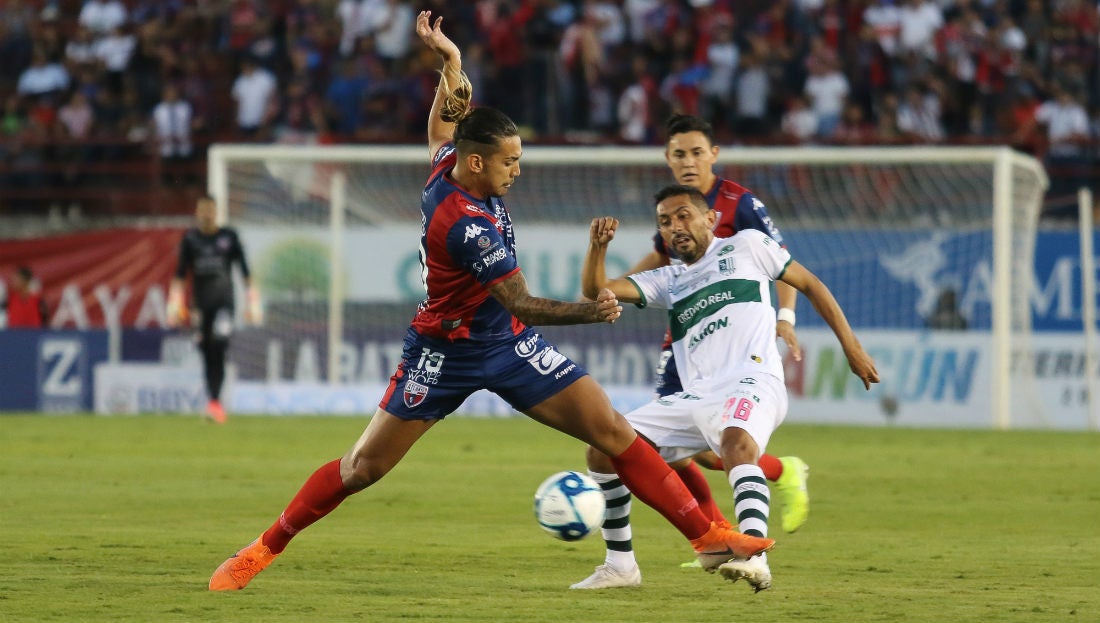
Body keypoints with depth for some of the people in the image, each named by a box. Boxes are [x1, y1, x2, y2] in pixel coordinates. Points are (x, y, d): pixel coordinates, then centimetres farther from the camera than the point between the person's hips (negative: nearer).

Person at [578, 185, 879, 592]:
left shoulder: (746, 246, 15)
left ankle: (756, 558, -55)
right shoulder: (667, 281, 25)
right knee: (603, 450, -2)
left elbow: (810, 284, 19)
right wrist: (597, 248, -8)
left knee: (736, 439, -39)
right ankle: (620, 566, 4)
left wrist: (850, 346, 12)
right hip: (692, 399, 6)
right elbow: (596, 291, 13)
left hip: (750, 382, -6)